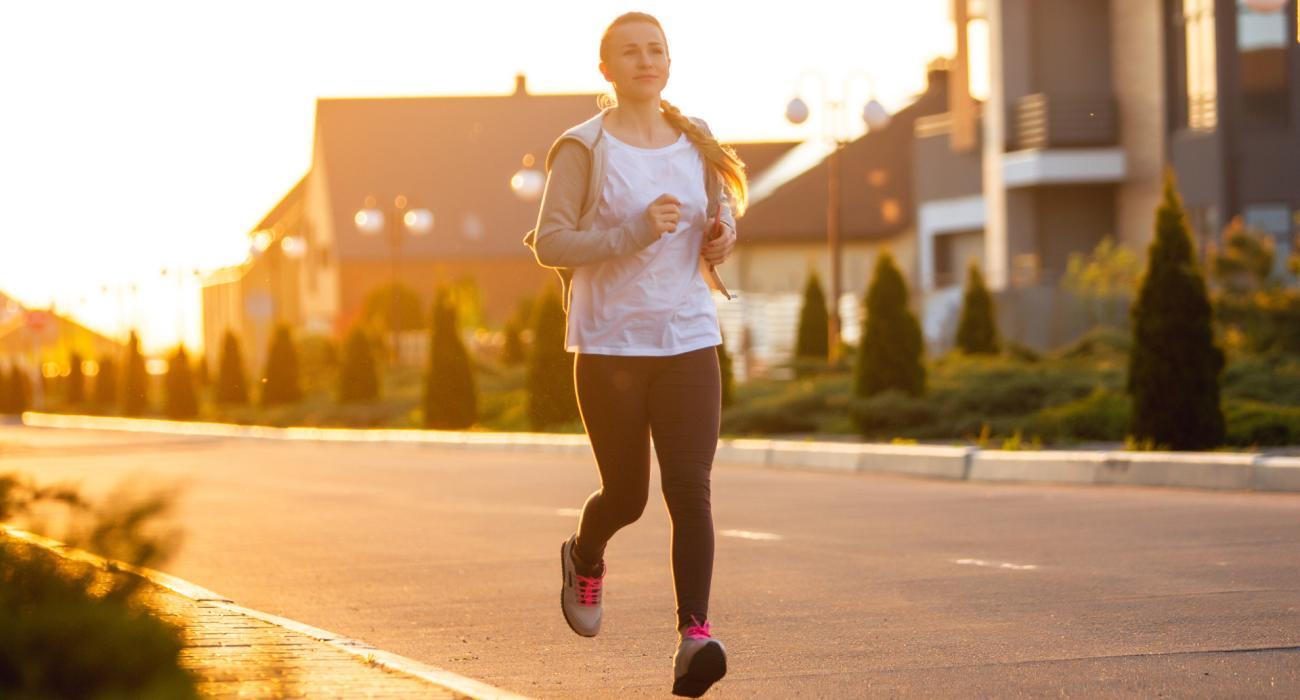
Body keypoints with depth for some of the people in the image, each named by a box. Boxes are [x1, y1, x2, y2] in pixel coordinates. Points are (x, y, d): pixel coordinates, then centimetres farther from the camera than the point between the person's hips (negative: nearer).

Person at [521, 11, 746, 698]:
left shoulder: (696, 144, 9)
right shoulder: (583, 148, -5)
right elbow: (550, 243, -9)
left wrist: (722, 237, -1)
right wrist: (634, 232, -21)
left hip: (688, 339, 3)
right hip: (609, 343, -2)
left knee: (689, 489, -12)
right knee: (626, 495, 8)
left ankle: (694, 635, -17)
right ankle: (585, 559, 42)